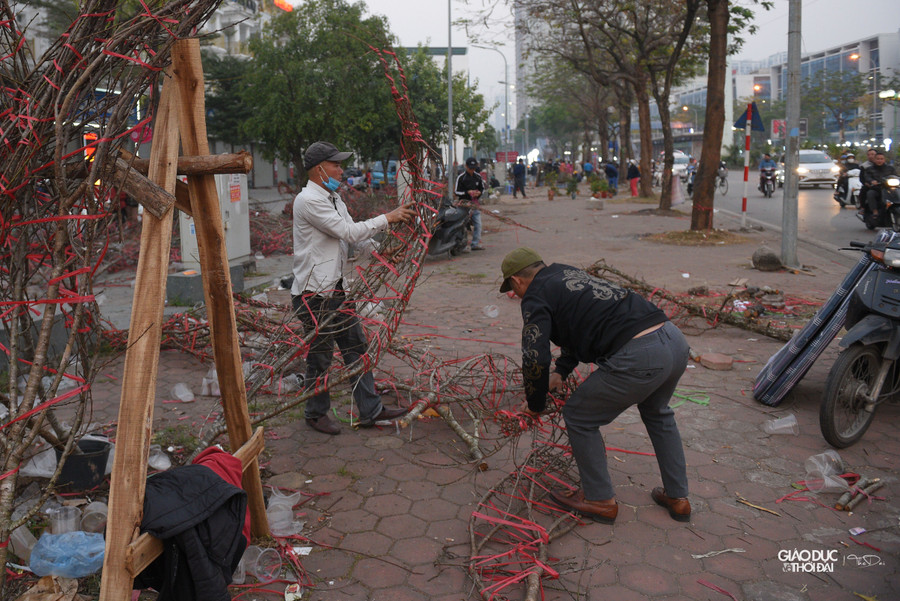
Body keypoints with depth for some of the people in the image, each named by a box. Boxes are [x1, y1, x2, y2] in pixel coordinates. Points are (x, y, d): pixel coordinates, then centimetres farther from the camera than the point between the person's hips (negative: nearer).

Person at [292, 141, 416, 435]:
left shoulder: (333, 198, 15)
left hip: (335, 289, 10)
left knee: (356, 345, 12)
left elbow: (353, 234, 15)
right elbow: (348, 232, -20)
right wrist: (387, 218, -13)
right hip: (313, 293, -10)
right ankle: (316, 414, 23)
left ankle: (370, 410, 20)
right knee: (320, 356, 3)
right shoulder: (309, 200, -17)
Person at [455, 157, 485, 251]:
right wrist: (468, 192, -18)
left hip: (475, 203, 5)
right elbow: (456, 192, -5)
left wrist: (479, 192, -4)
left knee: (477, 224, 1)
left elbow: (482, 189, 20)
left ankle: (476, 244, 9)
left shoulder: (478, 177, 11)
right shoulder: (461, 177, -5)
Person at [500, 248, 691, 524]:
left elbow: (535, 359, -7)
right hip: (675, 340, 9)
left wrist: (535, 404, 10)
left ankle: (600, 501, 26)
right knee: (657, 413, 34)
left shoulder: (535, 297, 1)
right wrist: (561, 371, 31)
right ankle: (677, 498, 41)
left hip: (638, 358, -9)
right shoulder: (565, 273, 26)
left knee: (579, 417, 13)